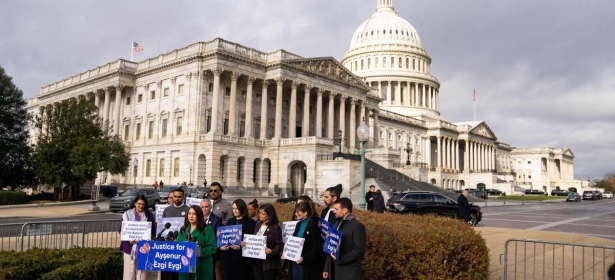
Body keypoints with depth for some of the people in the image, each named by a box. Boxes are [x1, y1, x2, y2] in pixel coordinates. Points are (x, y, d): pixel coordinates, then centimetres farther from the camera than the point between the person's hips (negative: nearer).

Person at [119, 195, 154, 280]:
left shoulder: (149, 215, 6)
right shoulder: (127, 214, 3)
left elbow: (153, 231, 7)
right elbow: (121, 230, 4)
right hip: (130, 246, -1)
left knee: (142, 270, 3)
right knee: (129, 271, 1)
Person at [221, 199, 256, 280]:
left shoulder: (250, 222, -4)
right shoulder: (230, 221, 14)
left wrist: (241, 246, -21)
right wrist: (221, 246, -5)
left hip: (243, 255, -5)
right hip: (229, 255, 5)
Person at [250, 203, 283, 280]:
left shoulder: (275, 227, -11)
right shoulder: (258, 225, 10)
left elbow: (279, 245, -12)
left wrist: (271, 251, -28)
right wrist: (246, 243, -2)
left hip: (269, 262, -6)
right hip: (257, 261, 6)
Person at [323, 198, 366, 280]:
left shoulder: (357, 226, -12)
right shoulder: (338, 223, 13)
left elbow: (359, 250, -17)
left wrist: (340, 259, -20)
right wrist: (327, 268, 13)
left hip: (349, 273, -7)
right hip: (335, 270, 7)